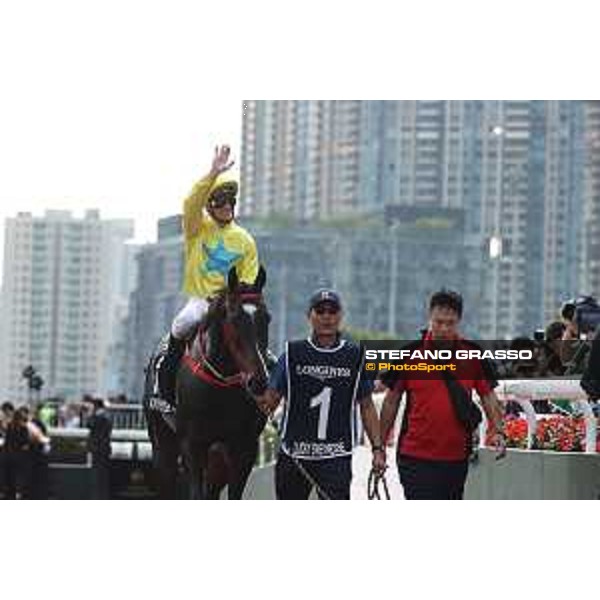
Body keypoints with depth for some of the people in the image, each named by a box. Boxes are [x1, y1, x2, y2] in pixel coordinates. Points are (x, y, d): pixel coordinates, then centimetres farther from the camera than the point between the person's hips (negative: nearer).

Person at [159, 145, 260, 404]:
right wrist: (214, 173, -27)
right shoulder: (198, 228, 6)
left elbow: (249, 282, 9)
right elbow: (191, 203, -16)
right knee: (185, 323, -33)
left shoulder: (245, 241, 12)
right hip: (200, 298, -3)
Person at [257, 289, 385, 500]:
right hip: (293, 455, 1)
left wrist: (377, 448, 4)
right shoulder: (293, 354, 3)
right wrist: (264, 402, -21)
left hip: (336, 458, -1)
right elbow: (271, 398, 2)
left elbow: (366, 406, 10)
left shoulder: (355, 357, 5)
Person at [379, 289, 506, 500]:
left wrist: (498, 431, -7)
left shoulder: (473, 355, 3)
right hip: (416, 457, -3)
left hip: (457, 457, 3)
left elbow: (488, 397, 8)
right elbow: (391, 401, 5)